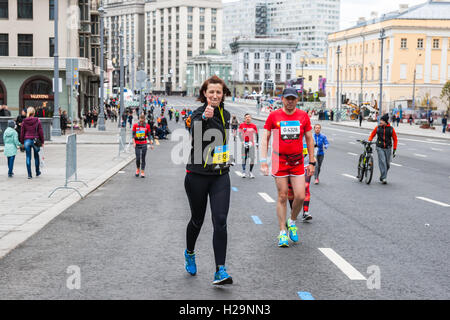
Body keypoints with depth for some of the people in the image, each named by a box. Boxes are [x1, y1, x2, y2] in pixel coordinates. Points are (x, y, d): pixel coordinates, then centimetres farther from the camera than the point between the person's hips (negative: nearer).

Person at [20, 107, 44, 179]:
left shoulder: (24, 122, -1)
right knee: (36, 157, 16)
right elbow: (41, 132, -4)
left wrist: (22, 142, 11)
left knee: (28, 158, 4)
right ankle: (37, 172, 28)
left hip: (27, 141, 1)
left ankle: (29, 174, 1)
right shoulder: (37, 121, -5)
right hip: (35, 140, -1)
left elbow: (22, 133, 3)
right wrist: (42, 142, 3)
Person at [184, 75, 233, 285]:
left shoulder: (226, 114, 7)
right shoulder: (199, 114, -11)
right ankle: (189, 253, 41)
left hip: (220, 176, 4)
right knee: (197, 220, 12)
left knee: (220, 221, -8)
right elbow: (195, 134, -34)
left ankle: (220, 271, -7)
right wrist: (204, 118, -52)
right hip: (197, 175, -4)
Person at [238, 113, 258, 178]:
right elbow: (240, 134, 0)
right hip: (244, 144, -1)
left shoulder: (253, 126, 3)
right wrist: (243, 142, -11)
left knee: (252, 158, -5)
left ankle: (250, 172, 6)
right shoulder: (242, 125, 0)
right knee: (244, 158, 0)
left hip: (251, 144, 1)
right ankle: (243, 171, 11)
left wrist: (257, 143, 6)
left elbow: (256, 135, 11)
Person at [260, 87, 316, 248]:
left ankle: (292, 222, 25)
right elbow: (265, 138, 2)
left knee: (300, 196, -3)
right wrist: (263, 161, -6)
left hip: (297, 162, 2)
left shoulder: (303, 116, 4)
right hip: (279, 161, -2)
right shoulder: (274, 116, -1)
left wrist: (312, 162, 9)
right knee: (282, 197, 1)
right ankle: (282, 232, 11)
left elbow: (309, 138, 11)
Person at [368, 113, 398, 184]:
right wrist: (369, 141, -5)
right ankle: (383, 178, -11)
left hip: (388, 148, 1)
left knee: (387, 164, 5)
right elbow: (372, 135, 13)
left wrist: (394, 149, 2)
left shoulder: (391, 129, 0)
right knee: (382, 162, -13)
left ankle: (382, 176, 27)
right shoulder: (378, 127, 1)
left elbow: (395, 139, 5)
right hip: (380, 147, -1)